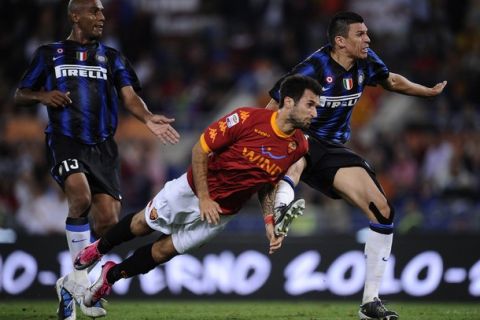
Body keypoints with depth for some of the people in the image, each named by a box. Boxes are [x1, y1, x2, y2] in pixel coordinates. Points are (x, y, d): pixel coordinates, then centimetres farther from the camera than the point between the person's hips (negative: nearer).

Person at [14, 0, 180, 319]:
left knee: (108, 221, -6)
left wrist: (148, 119, -19)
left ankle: (70, 284, 16)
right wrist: (42, 96, -6)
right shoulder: (49, 54, 12)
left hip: (102, 146, 3)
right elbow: (20, 94, 17)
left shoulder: (111, 57, 16)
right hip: (65, 140, -3)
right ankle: (81, 280, -18)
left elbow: (129, 95, 2)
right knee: (81, 195, -31)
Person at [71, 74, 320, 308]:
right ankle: (99, 249, 43)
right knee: (143, 223, 14)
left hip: (222, 211, 3)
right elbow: (200, 149, -18)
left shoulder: (298, 147, -13)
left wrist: (269, 223, -7)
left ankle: (111, 276, 30)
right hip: (193, 188, -3)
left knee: (165, 250, 8)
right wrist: (203, 197, -19)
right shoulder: (248, 118, -27)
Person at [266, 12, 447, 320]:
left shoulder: (366, 61, -2)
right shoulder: (312, 69, -21)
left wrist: (430, 91, 32)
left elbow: (392, 81, 21)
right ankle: (281, 207, -68)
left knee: (382, 211, -4)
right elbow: (272, 111, -15)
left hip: (333, 150, 6)